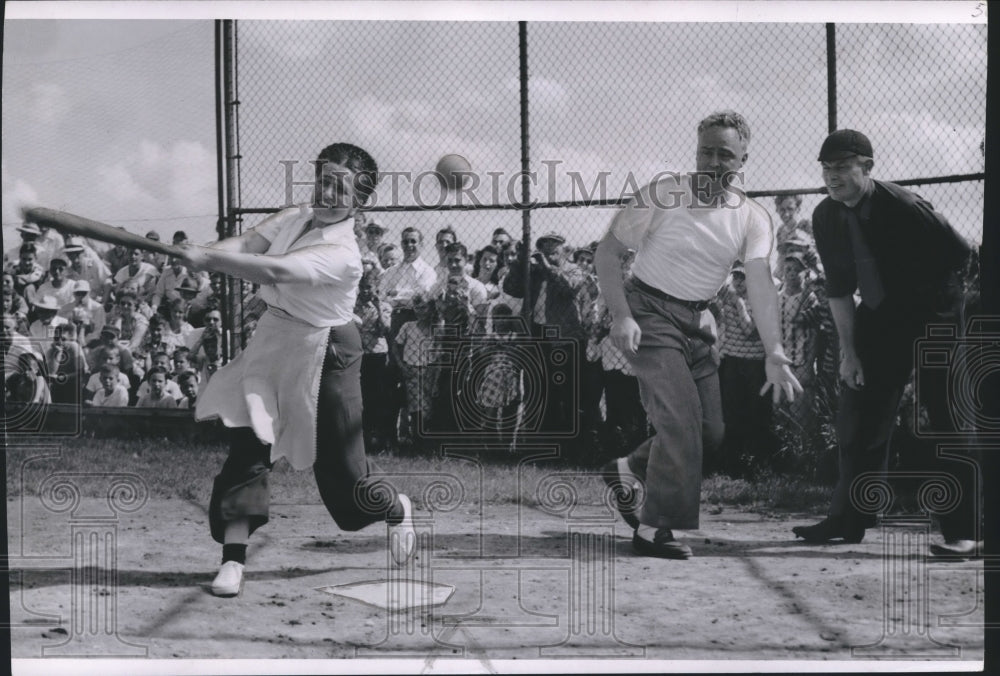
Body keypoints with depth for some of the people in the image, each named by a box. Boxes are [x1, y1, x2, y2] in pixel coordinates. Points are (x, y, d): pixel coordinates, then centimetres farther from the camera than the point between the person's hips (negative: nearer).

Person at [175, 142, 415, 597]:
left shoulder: (341, 254, -23)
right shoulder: (294, 218, 2)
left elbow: (275, 271, -36)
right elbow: (246, 243, -11)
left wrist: (209, 259, -40)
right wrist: (202, 255, -30)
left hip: (323, 353, -6)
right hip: (272, 339, 6)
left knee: (339, 464, 1)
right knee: (247, 441, -9)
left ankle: (397, 509, 34)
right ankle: (233, 559, -6)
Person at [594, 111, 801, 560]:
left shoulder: (752, 218, -4)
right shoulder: (662, 194, -12)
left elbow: (760, 283, -16)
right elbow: (607, 252, -9)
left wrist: (774, 354, -29)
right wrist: (620, 316, -21)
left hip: (696, 321, 6)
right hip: (649, 313, -5)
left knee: (710, 430, 5)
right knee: (679, 417, -16)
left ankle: (628, 469, 28)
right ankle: (654, 527, -6)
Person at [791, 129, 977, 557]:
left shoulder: (903, 208, -23)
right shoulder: (826, 217, -5)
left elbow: (959, 254, -17)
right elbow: (839, 288, 1)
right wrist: (848, 350, -3)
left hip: (933, 314, -6)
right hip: (878, 317, 6)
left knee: (947, 421, -8)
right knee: (858, 417, 7)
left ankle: (962, 530, -6)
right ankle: (848, 518, 17)